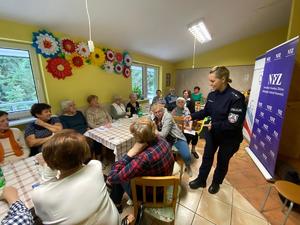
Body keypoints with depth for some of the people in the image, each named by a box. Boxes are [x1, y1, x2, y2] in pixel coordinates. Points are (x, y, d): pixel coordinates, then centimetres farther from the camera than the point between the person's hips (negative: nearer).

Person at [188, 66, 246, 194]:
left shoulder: (236, 98, -24)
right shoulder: (212, 95, -5)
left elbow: (234, 124, -27)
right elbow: (206, 111, 8)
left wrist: (214, 125, -22)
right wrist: (192, 116, -3)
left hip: (229, 138, -5)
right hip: (212, 133, 6)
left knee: (222, 161, 17)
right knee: (207, 157, 17)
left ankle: (216, 183, 43)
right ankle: (201, 180, 37)